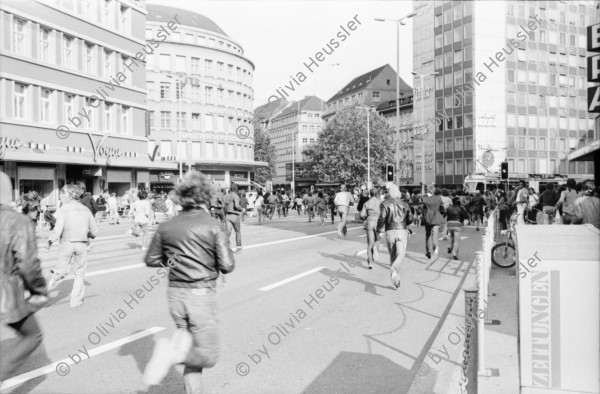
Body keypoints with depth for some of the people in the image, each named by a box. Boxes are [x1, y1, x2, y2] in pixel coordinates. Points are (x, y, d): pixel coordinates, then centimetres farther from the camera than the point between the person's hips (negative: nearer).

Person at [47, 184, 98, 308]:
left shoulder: (63, 209, -8)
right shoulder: (85, 209, 5)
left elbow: (58, 230, -15)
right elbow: (94, 230, 6)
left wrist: (50, 240, 1)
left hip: (66, 243, -3)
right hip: (82, 244, 3)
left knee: (62, 270, 18)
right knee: (80, 273, 12)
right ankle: (76, 300, 16)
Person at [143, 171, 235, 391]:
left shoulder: (166, 226, 1)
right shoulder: (213, 226, -12)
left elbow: (151, 260, 9)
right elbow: (227, 266, -14)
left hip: (175, 294, 6)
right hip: (202, 295, -5)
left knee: (193, 350, 22)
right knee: (208, 355, 8)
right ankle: (173, 353, -15)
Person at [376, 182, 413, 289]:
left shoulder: (385, 204, 0)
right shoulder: (404, 204, 9)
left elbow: (381, 218, -12)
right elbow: (410, 219, 8)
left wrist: (379, 230, -1)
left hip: (390, 232, 0)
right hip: (402, 231, 0)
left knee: (393, 256, 14)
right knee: (401, 255, -8)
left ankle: (397, 280, 17)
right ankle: (394, 269, -38)